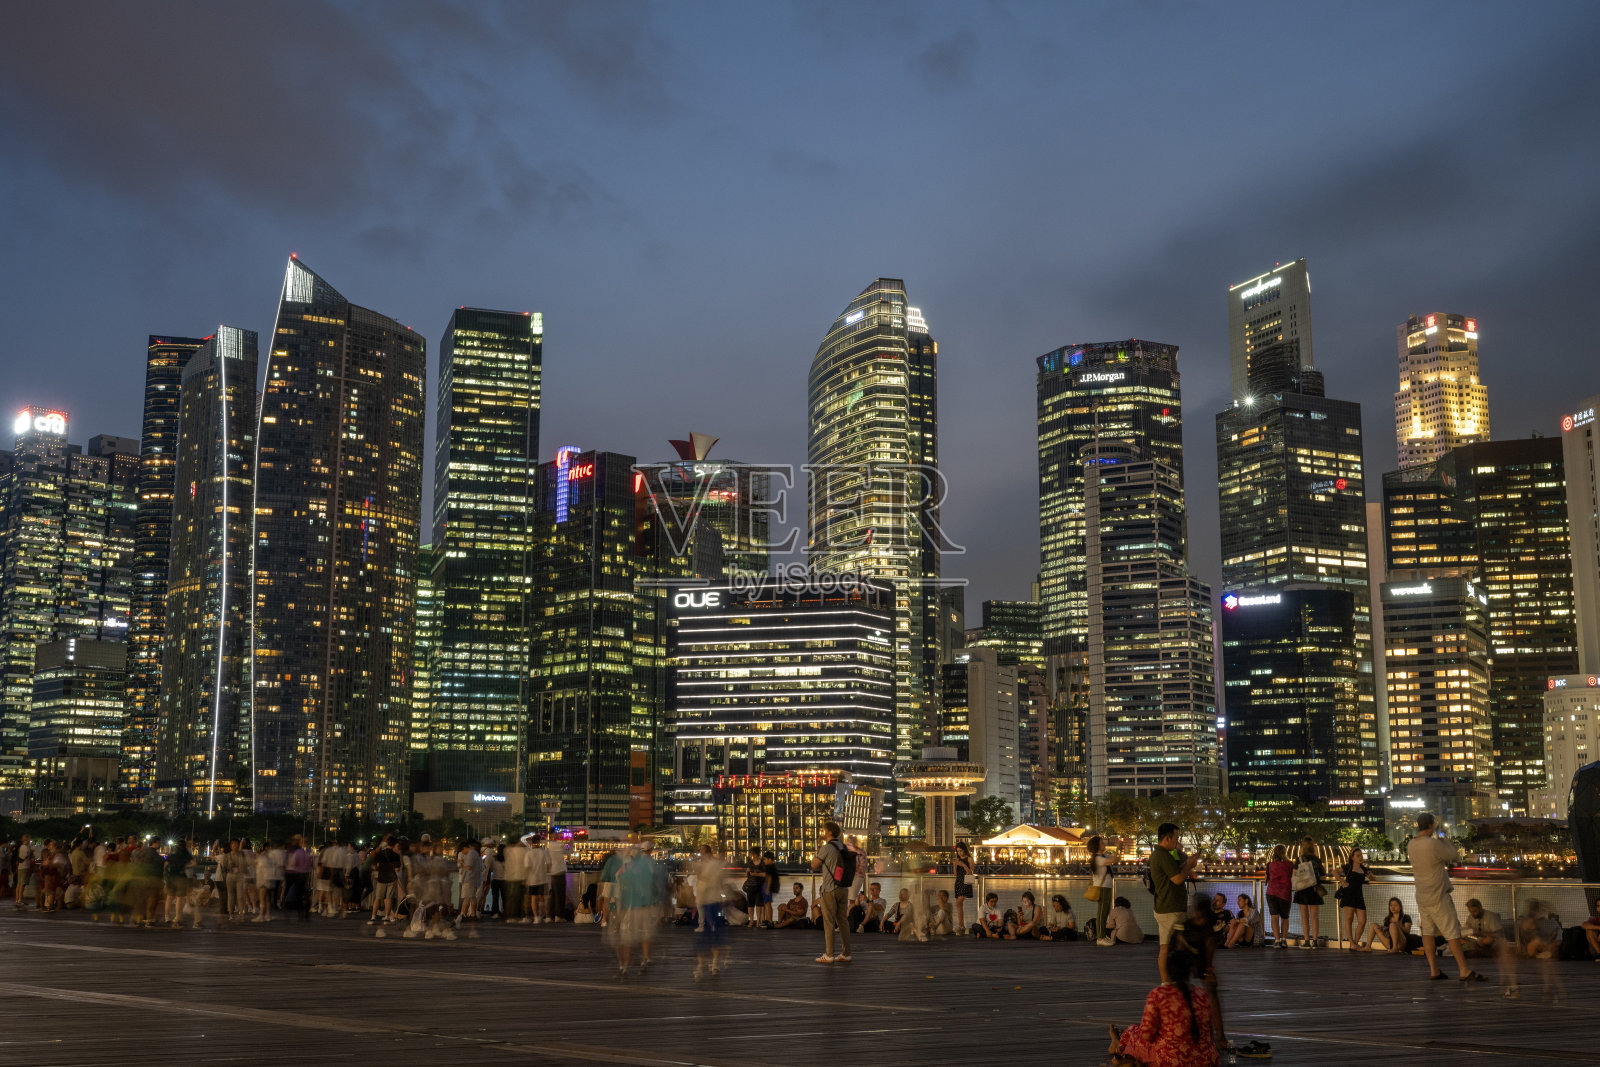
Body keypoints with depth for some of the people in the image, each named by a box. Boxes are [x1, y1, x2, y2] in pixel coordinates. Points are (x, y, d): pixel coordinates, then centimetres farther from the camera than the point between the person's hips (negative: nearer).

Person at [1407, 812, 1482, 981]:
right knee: (1452, 933, -3)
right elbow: (1456, 857, -8)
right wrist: (1443, 840, 4)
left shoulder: (1410, 845, 2)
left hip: (1422, 896, 7)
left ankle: (1433, 970, 9)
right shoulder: (1433, 844, -21)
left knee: (1428, 932, 9)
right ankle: (1465, 971, -1)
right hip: (1438, 897, -7)